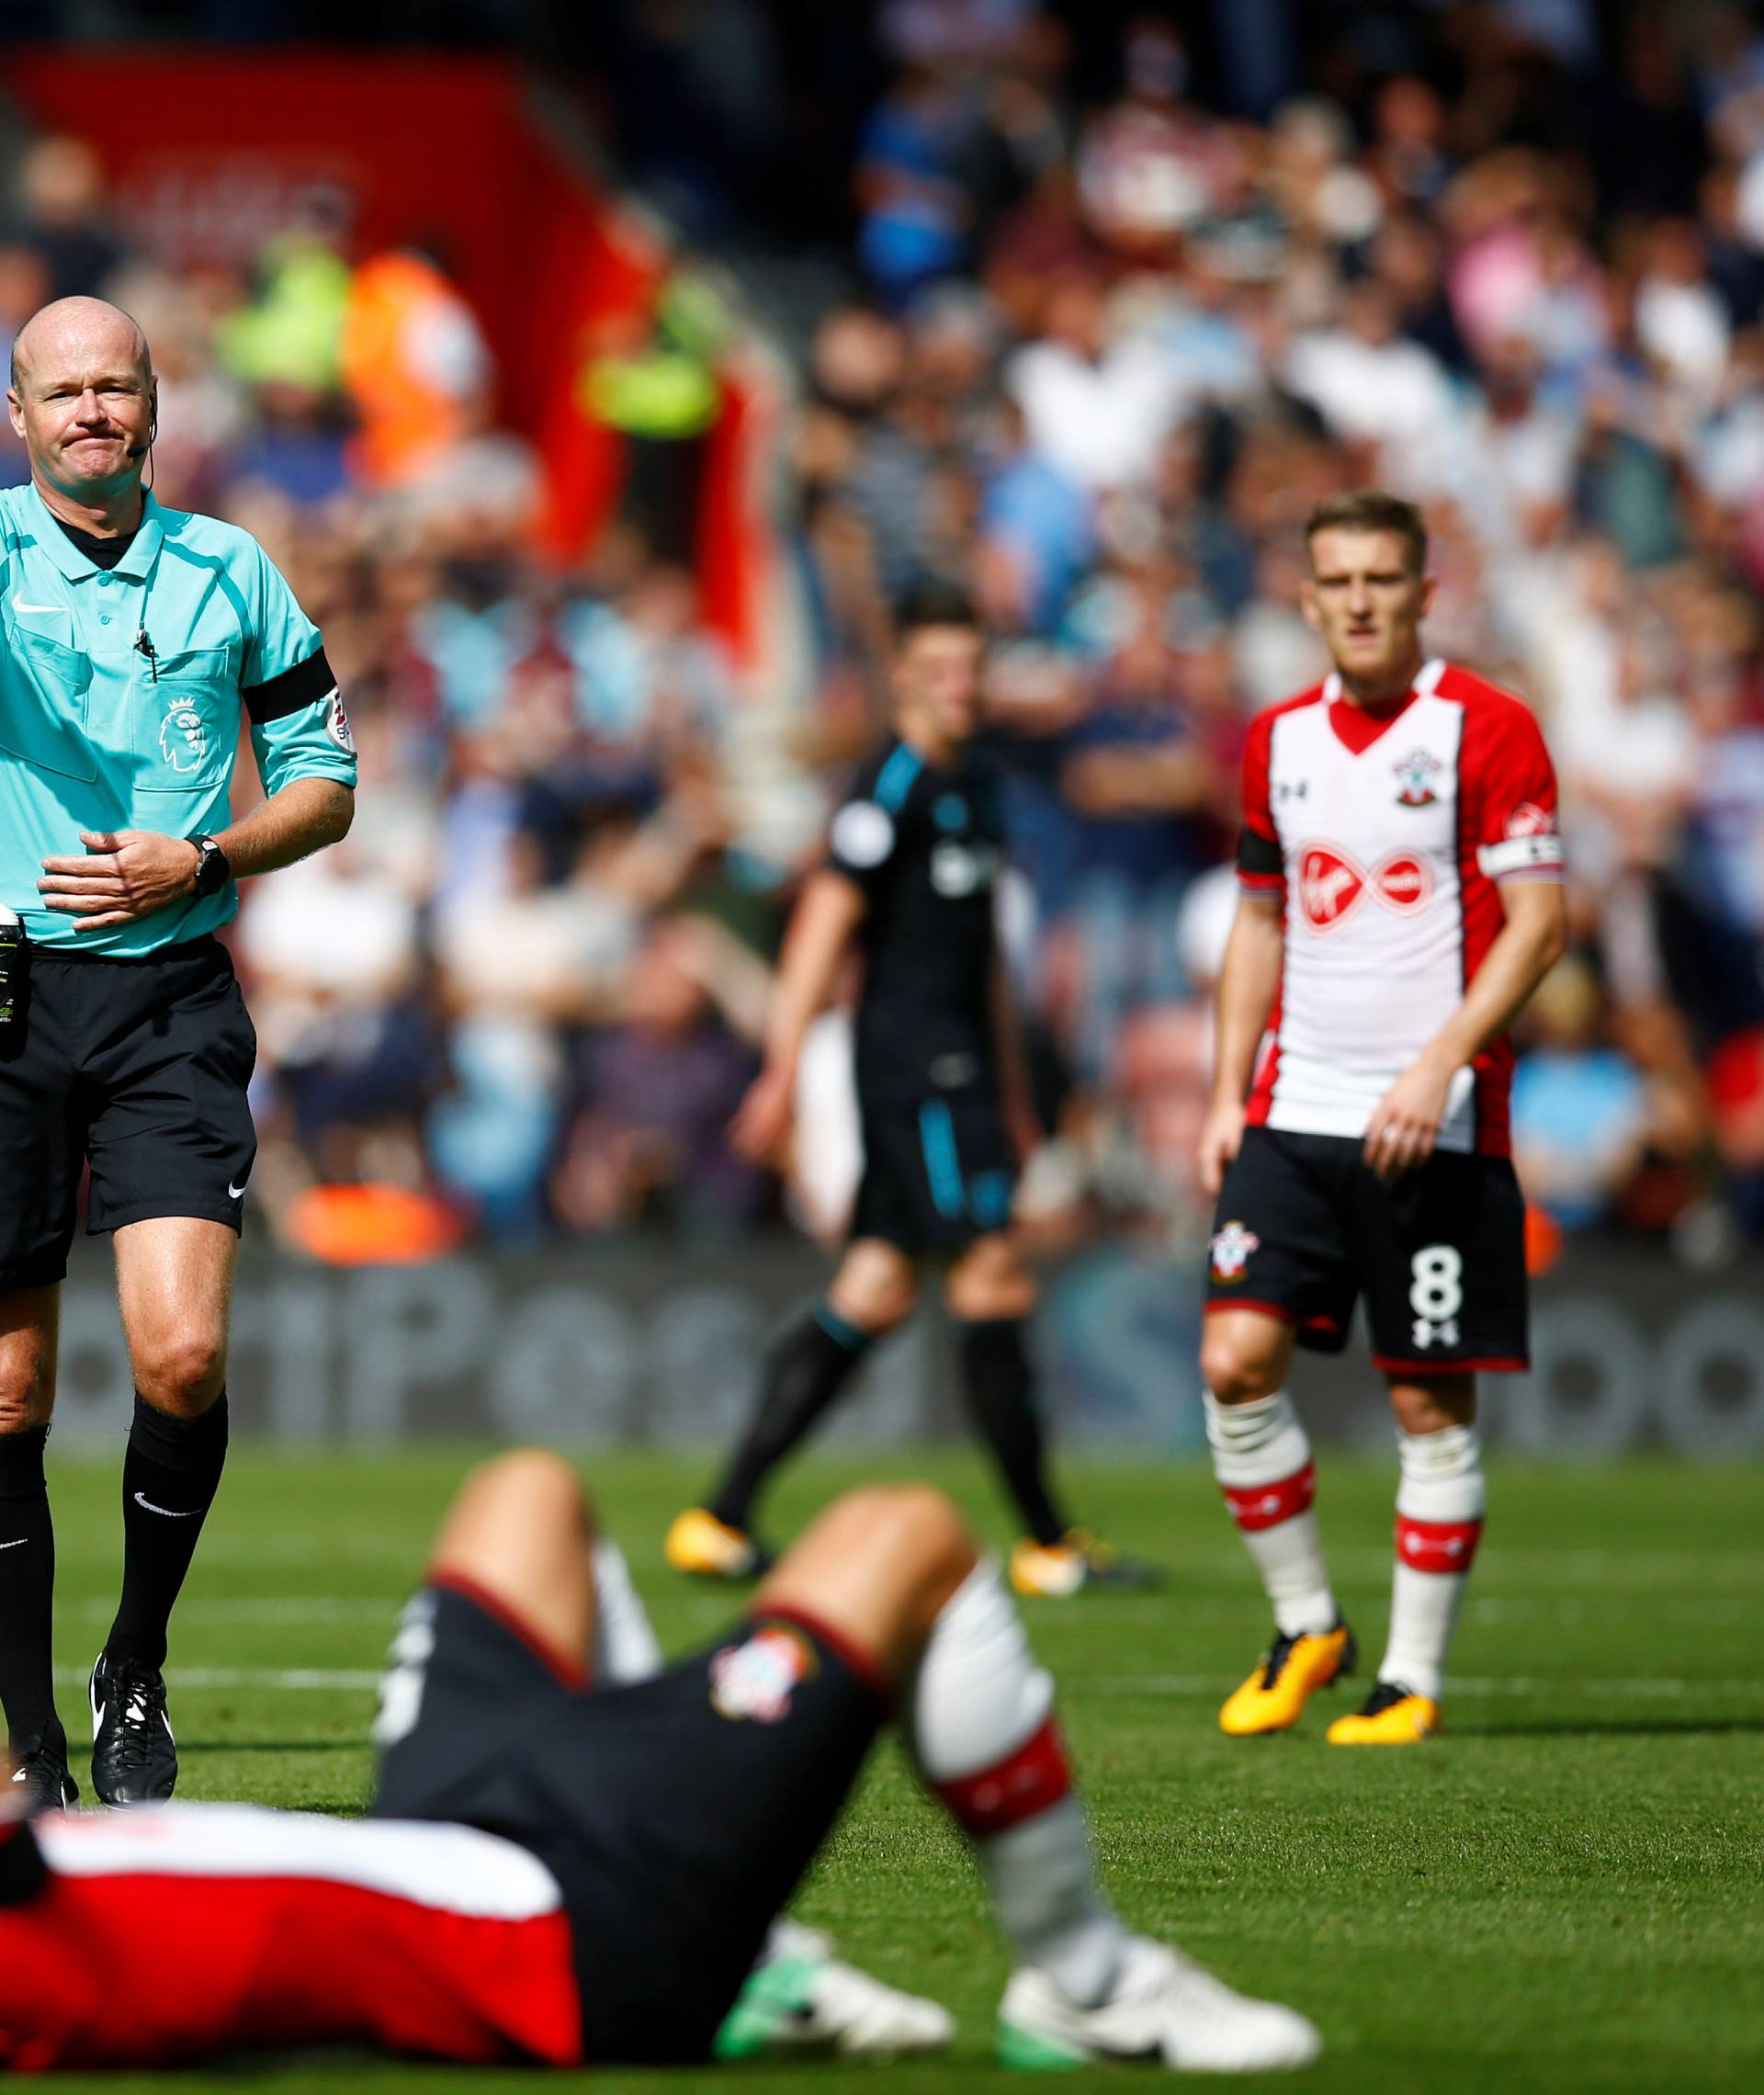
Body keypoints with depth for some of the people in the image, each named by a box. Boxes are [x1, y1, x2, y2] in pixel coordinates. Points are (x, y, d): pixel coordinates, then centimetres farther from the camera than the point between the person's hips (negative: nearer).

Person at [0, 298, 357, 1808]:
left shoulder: (229, 574, 7)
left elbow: (324, 775, 13)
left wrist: (199, 863, -4)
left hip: (173, 997, 1)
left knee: (183, 1355, -15)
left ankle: (136, 1672, 8)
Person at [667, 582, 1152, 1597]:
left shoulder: (975, 788, 19)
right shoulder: (894, 786, -10)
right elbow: (823, 928, -13)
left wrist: (1011, 1093, 28)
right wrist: (784, 1070, -18)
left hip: (957, 1062, 9)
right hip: (913, 1054, -9)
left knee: (876, 1293, 7)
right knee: (995, 1278, -8)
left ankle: (723, 1521, 8)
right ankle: (1048, 1541, -3)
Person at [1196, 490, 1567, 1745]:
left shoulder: (1487, 730, -6)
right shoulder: (1280, 741, 11)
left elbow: (1539, 924, -9)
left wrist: (1437, 1067, -19)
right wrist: (1229, 1093, 12)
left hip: (1433, 1125, -5)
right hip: (1294, 1111, 5)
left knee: (1432, 1404, -1)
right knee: (1236, 1357, -7)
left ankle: (1415, 1678, 9)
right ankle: (1305, 1628, 10)